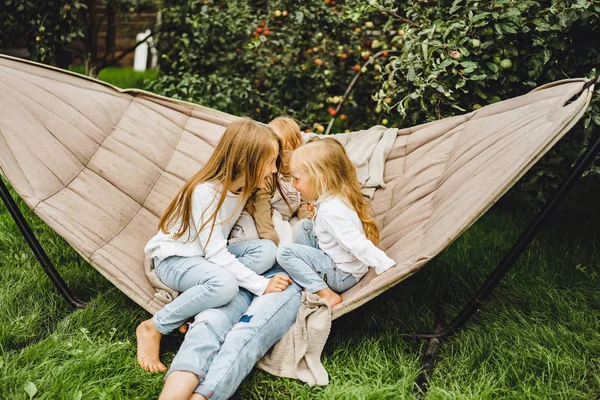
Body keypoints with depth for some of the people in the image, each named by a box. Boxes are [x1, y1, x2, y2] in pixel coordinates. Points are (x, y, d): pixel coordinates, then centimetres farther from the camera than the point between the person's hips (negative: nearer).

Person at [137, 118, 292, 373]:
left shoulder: (243, 187, -2)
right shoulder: (205, 192, -27)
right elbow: (215, 253, -29)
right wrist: (261, 285, -30)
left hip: (209, 254, 8)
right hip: (173, 259, -8)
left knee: (266, 250, -18)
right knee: (225, 284, -38)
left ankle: (188, 303, -16)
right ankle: (153, 328, -16)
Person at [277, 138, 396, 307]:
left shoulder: (331, 210, -27)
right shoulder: (338, 196, 3)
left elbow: (357, 244, -31)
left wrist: (385, 265, -34)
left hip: (343, 275, -10)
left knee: (284, 253, -14)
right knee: (302, 226, 14)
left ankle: (326, 294, -17)